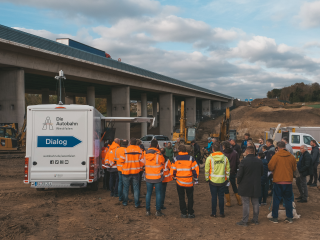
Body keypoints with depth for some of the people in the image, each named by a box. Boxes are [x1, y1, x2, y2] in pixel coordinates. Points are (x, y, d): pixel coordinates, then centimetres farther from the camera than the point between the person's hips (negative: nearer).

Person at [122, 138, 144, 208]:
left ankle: (125, 202, 23)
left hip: (126, 171, -1)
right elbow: (142, 161, 0)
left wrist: (122, 168, 13)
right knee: (136, 187, 6)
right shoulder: (139, 150, -2)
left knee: (126, 187, 13)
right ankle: (137, 204, 5)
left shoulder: (125, 150, -11)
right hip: (136, 171, 1)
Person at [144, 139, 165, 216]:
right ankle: (158, 211, 8)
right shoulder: (159, 155, -14)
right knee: (158, 194, 5)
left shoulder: (145, 154, -2)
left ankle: (147, 210, 15)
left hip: (148, 177, 4)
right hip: (157, 178, -3)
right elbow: (162, 163, 2)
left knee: (148, 193, 11)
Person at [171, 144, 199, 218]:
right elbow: (195, 169, -4)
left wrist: (175, 177, 20)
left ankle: (184, 213, 12)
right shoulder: (190, 158, -4)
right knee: (190, 198, 12)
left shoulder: (176, 159, -2)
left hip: (179, 182, 0)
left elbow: (173, 170, 3)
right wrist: (196, 179, 6)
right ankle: (190, 213, 12)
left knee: (181, 198, 10)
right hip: (189, 182, 0)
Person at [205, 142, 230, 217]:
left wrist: (207, 179, 7)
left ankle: (213, 213, 14)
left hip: (213, 181, -2)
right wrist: (227, 179, 14)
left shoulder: (209, 158, -9)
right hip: (222, 181, 2)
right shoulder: (225, 158, -2)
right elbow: (228, 170, 4)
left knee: (214, 197, 8)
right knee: (221, 197, 11)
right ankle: (222, 213, 16)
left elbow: (206, 170, -5)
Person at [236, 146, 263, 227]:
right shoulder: (259, 161, 1)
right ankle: (255, 219, 23)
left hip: (245, 186, -5)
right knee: (255, 203, 14)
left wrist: (238, 182, 2)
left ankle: (244, 221, 5)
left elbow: (240, 174, -15)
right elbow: (262, 173, 11)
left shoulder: (244, 161, -17)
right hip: (256, 186, 5)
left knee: (246, 203, 1)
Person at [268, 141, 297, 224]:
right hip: (288, 181, 3)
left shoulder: (276, 156, -12)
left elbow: (270, 167, -11)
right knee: (288, 200, 13)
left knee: (276, 199, 6)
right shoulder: (291, 157, 0)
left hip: (278, 181, -3)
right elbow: (294, 168, 9)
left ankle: (275, 218, 10)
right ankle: (289, 217, 16)